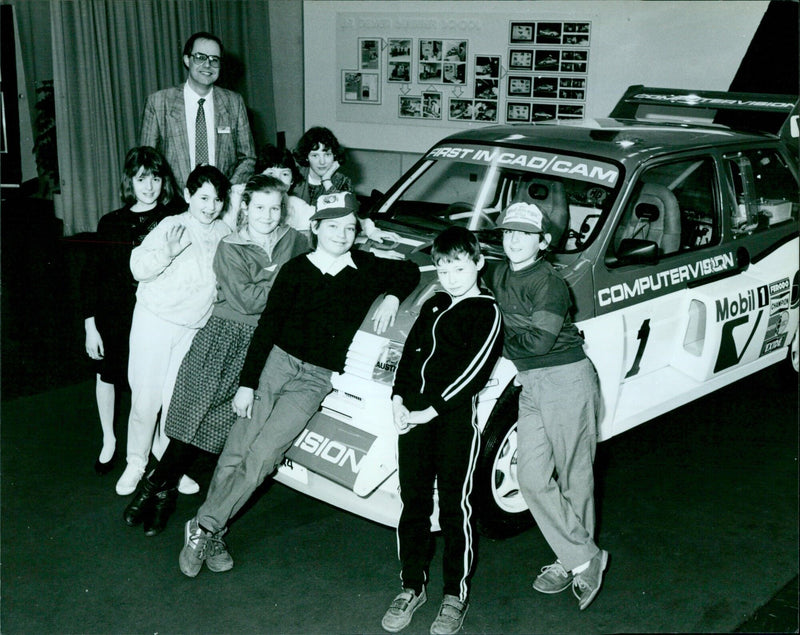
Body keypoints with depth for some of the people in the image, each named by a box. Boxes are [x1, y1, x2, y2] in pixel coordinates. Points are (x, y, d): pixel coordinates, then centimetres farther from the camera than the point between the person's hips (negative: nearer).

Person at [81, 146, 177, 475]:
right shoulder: (111, 223, 1)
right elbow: (91, 275, 4)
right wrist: (90, 325, 0)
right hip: (114, 318, 3)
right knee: (106, 373, 16)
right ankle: (109, 440, 40)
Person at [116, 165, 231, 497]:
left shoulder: (224, 233, 5)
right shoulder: (171, 226, -9)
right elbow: (139, 268, -16)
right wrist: (168, 251, -32)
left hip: (194, 329, 3)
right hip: (155, 321, -3)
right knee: (146, 398, 1)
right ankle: (136, 463, 19)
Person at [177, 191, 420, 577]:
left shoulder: (365, 269, 8)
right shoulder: (297, 270, 2)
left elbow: (410, 272, 26)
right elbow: (267, 327, -1)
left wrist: (392, 298, 5)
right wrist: (247, 383, -6)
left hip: (317, 379, 0)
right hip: (277, 361, 0)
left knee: (262, 455, -14)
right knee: (237, 450, -8)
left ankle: (205, 528, -5)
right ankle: (211, 535, 2)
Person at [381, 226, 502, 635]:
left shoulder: (487, 311, -1)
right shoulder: (433, 305, 20)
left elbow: (474, 370, -12)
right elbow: (410, 352, 15)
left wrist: (432, 410, -16)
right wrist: (399, 400, 0)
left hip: (455, 413, -6)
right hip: (413, 412, 6)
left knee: (454, 505, 2)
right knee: (414, 501, 11)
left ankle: (456, 594, 15)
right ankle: (412, 587, 24)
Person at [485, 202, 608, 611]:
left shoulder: (549, 283, -14)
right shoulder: (498, 276, 8)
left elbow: (540, 339, -21)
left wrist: (503, 343, -6)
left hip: (566, 379, -7)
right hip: (530, 383, 7)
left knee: (574, 477, 4)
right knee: (532, 478, 2)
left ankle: (575, 559, 17)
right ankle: (582, 558, 12)